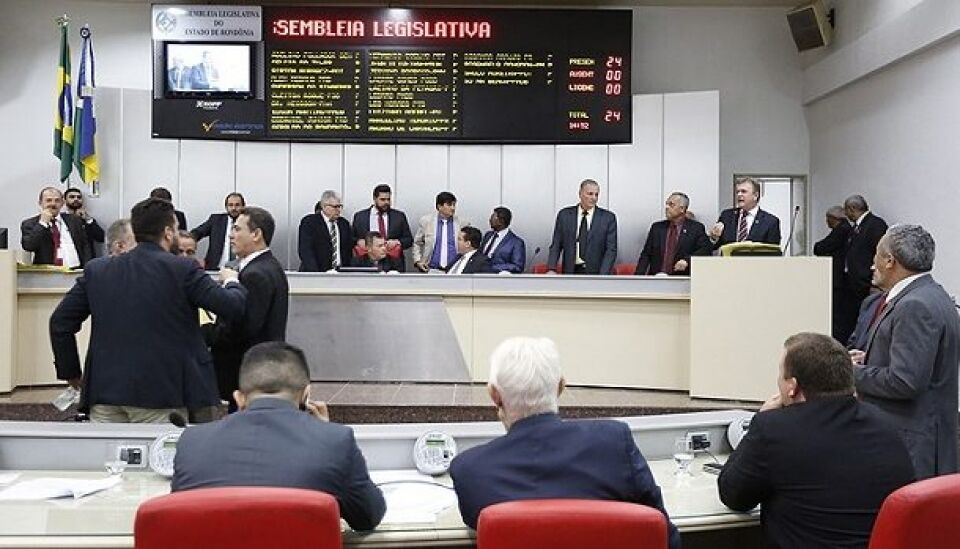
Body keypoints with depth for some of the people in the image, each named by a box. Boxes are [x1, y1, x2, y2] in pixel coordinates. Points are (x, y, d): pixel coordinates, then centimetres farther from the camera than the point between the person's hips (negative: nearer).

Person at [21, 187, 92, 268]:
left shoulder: (73, 220, 15)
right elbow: (28, 247, -8)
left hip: (75, 270, 2)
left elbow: (85, 246, 12)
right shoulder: (29, 223, 7)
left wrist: (87, 269, -1)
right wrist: (43, 223, -7)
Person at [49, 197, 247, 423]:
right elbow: (233, 307, -8)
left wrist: (70, 371, 20)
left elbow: (60, 322, 8)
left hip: (105, 390, 4)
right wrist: (231, 281, 15)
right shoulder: (181, 269, -7)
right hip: (160, 397, -4)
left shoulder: (97, 269, 6)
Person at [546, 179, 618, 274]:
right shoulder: (564, 215, 6)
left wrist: (602, 277, -15)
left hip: (596, 273, -1)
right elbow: (556, 245, 6)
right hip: (571, 272, 1)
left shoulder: (608, 218, 2)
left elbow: (611, 250, -2)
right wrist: (551, 269, -11)